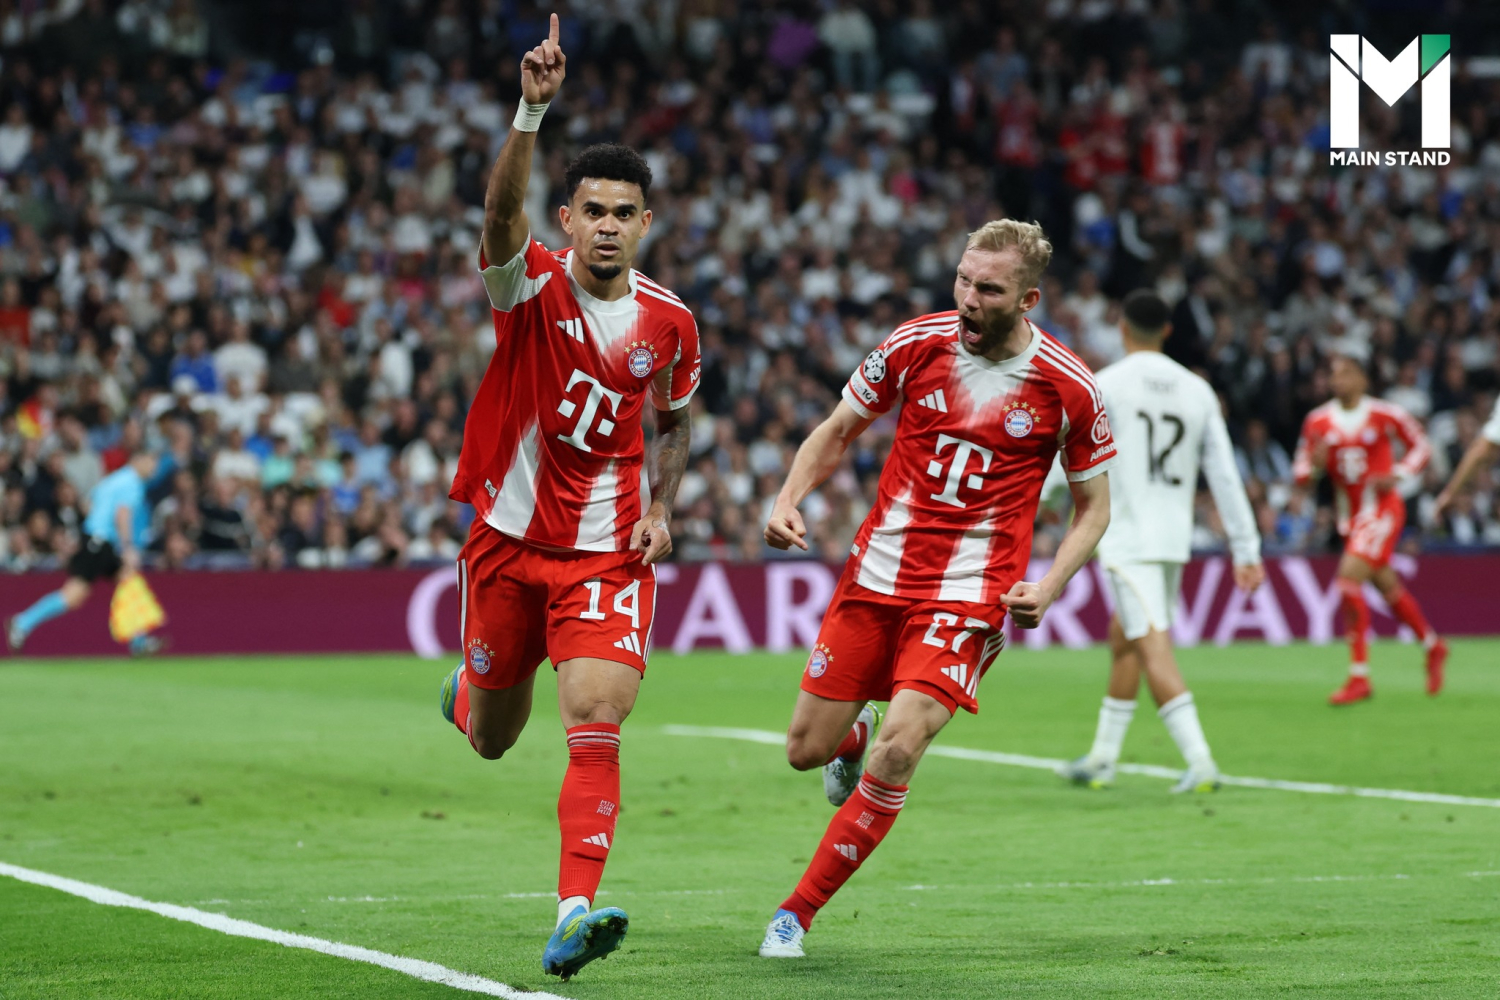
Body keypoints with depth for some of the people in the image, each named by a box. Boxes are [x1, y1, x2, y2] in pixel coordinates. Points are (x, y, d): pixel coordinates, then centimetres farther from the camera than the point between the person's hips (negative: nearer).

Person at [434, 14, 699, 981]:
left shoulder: (670, 322, -1)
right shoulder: (533, 282, -9)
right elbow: (502, 208, -32)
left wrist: (661, 507, 0)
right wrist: (534, 109, -47)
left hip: (608, 551, 0)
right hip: (508, 538, 0)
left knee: (595, 726, -18)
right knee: (492, 738, 15)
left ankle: (576, 914, -22)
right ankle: (468, 690, 53)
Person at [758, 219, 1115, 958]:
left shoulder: (1068, 388, -8)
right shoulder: (914, 344, -3)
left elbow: (1094, 504, 5)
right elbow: (836, 433, 10)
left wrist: (1048, 587, -10)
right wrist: (788, 501, -8)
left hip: (970, 596, -3)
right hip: (876, 575, 3)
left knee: (897, 752, -19)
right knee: (805, 751, 4)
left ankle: (797, 912, -5)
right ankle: (855, 741, 43)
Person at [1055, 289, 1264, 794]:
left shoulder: (1106, 385, -6)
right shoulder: (1197, 390, 8)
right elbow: (1225, 474, 6)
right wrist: (1246, 549, 7)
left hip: (1127, 539, -6)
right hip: (1175, 538, 6)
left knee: (1153, 649, -12)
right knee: (1123, 640, 20)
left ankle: (1201, 762, -23)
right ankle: (1101, 760, 28)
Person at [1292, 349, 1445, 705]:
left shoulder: (1384, 415, -9)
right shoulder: (1318, 422, 1)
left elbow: (1420, 446, 4)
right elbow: (1300, 473, 5)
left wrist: (1397, 475, -12)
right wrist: (1314, 464, -18)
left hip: (1382, 509, -6)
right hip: (1350, 515, 6)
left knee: (1349, 579, -19)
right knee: (1387, 587, 17)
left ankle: (1359, 677, -16)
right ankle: (1433, 645, 43)